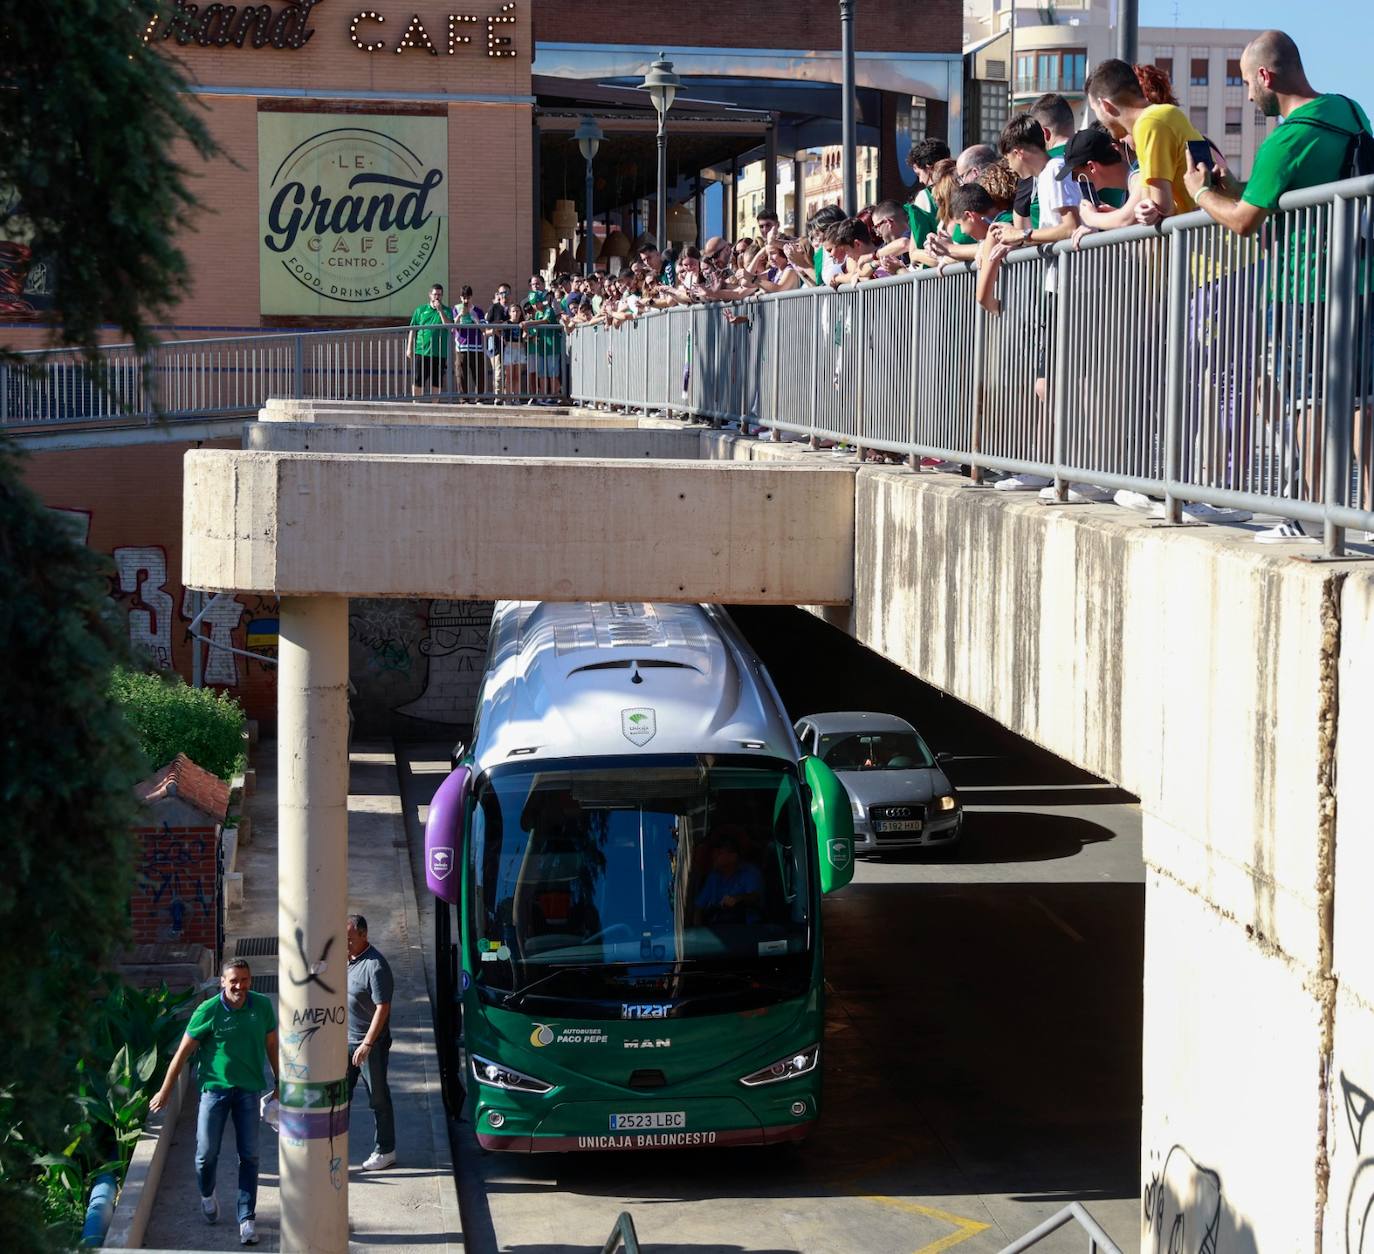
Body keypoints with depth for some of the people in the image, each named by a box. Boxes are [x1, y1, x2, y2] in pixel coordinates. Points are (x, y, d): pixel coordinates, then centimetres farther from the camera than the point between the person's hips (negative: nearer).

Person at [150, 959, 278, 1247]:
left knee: (249, 1156, 1)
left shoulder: (262, 1006, -4)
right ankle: (207, 1195, 35)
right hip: (215, 1087, -2)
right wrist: (164, 1091, -3)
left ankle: (247, 1220, 7)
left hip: (249, 1090, 2)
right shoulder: (208, 1011, -12)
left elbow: (272, 1046, 8)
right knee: (207, 1152, 3)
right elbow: (183, 1052, -5)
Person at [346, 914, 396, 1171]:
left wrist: (367, 1044, -23)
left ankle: (386, 1151, 14)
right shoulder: (346, 959, 7)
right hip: (345, 1040, 8)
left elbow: (382, 1008, -21)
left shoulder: (375, 966, -19)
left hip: (371, 1043, -8)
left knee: (378, 1098, 4)